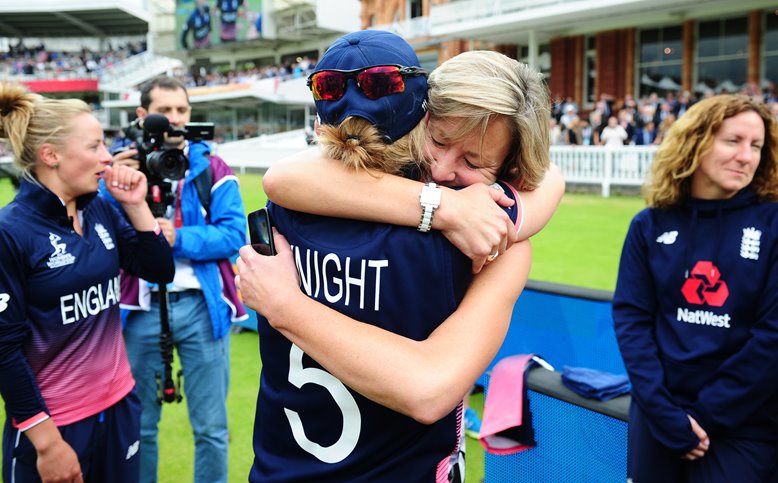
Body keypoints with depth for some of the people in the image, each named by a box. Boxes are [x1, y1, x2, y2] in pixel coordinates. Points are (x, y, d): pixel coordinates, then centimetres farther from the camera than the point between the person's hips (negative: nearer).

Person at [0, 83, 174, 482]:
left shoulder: (100, 210, 1)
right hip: (52, 423, -6)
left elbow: (160, 271, 5)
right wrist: (46, 441, -14)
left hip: (119, 404, 6)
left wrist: (136, 205, -6)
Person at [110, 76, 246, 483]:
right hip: (141, 306, 2)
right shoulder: (125, 167, 6)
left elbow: (233, 235, -8)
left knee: (211, 427, 7)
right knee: (139, 425, 15)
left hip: (201, 304, -1)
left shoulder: (213, 168, 2)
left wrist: (178, 238, -19)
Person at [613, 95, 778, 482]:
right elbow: (631, 317, -4)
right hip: (655, 413, 2)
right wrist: (663, 409, -12)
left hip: (743, 425, -2)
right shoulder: (651, 225, -1)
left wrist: (706, 414, -12)